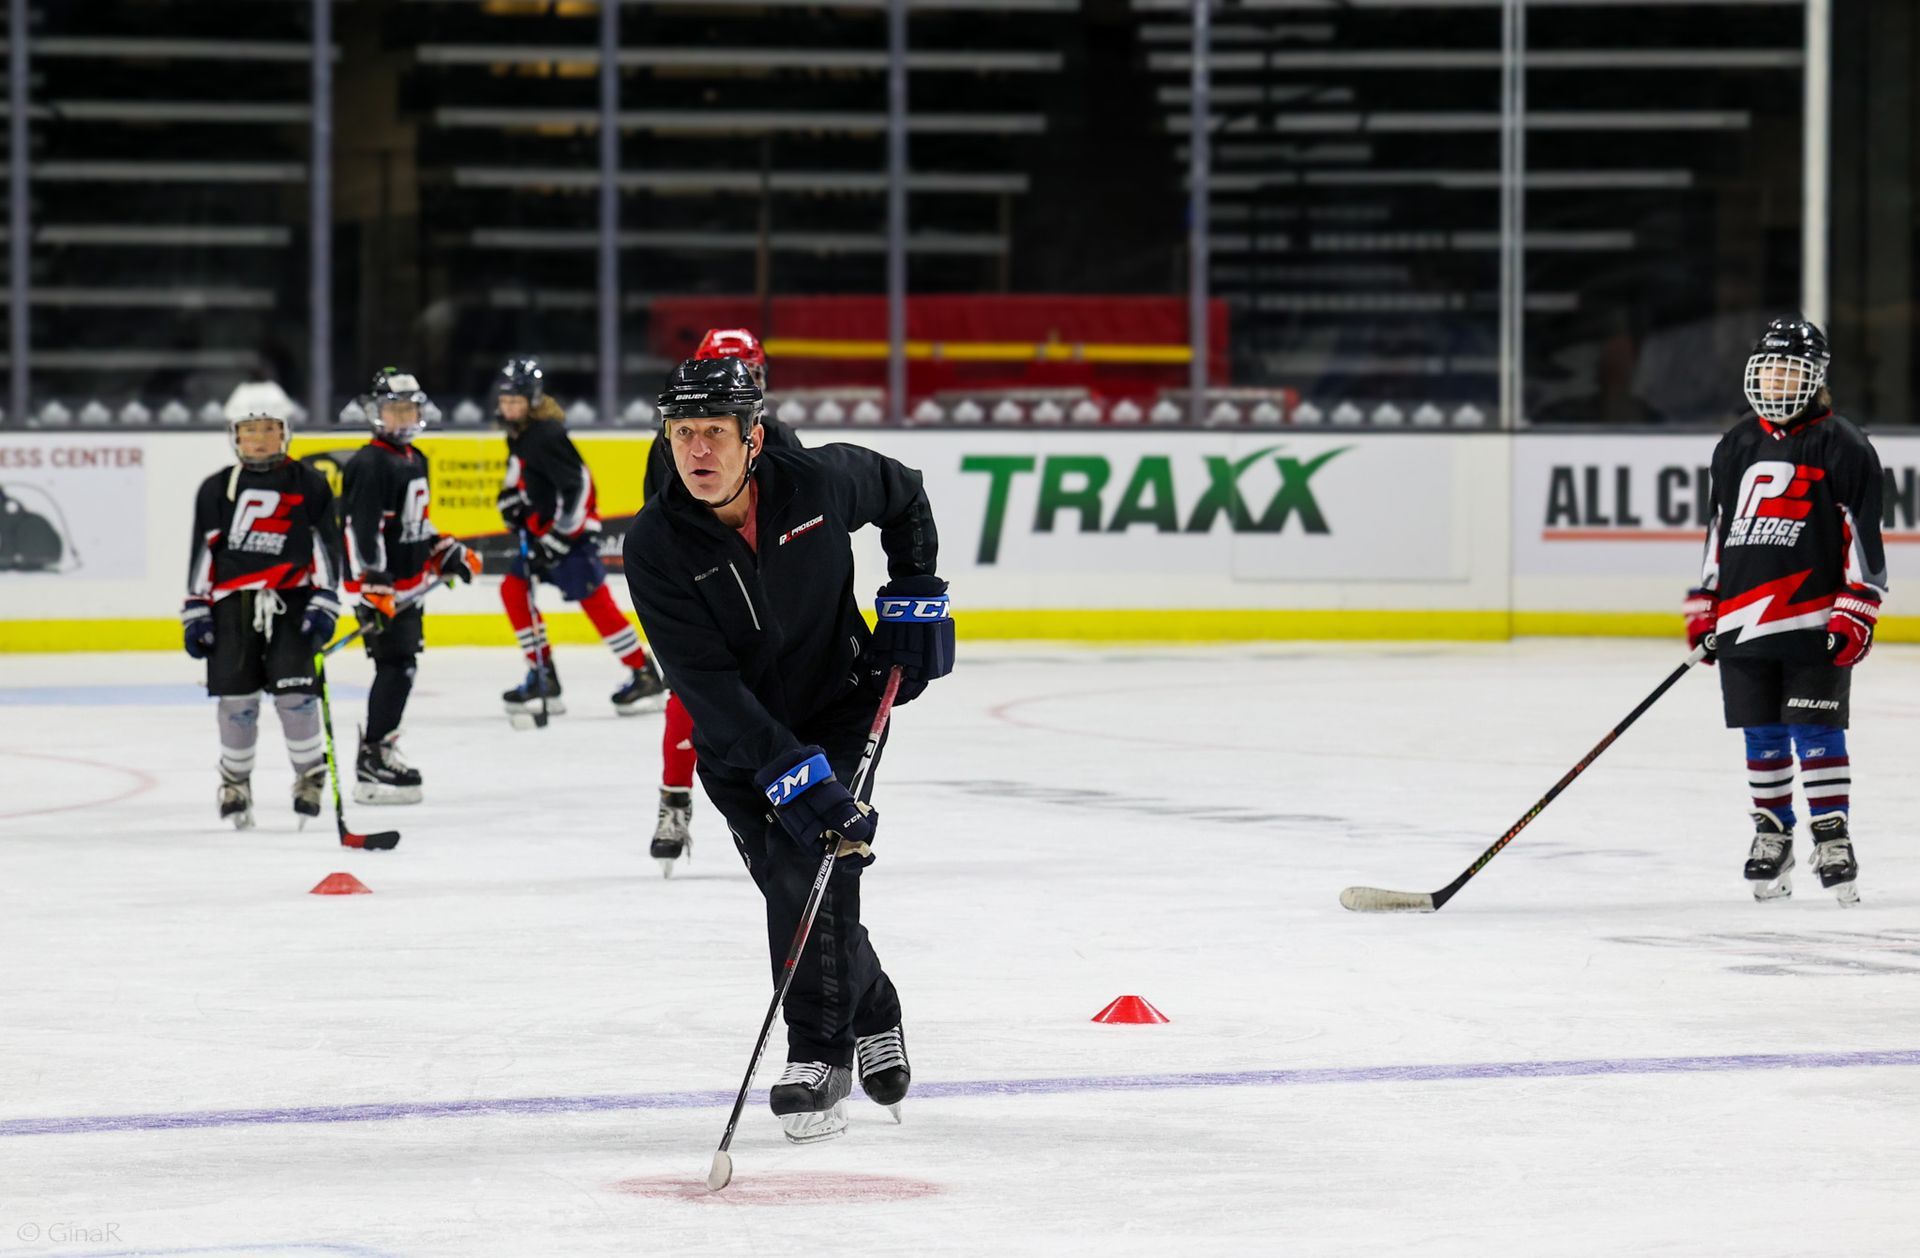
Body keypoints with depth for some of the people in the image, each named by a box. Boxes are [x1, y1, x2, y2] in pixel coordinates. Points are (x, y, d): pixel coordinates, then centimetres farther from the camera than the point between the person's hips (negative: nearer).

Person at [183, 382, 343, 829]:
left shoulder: (308, 485, 3)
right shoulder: (216, 490, 7)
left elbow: (325, 545, 3)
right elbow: (203, 552, 9)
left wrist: (324, 603, -5)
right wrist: (196, 611, 5)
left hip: (291, 599, -2)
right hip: (232, 601, 2)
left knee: (294, 689, -11)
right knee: (236, 696, 1)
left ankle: (311, 773, 5)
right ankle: (235, 780, 17)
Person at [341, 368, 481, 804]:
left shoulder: (415, 460, 15)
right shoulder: (369, 465, -16)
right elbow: (361, 529, -22)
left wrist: (445, 553, 17)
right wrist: (373, 587, -27)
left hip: (409, 584, 10)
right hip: (381, 586, -10)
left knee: (400, 666, 15)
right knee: (396, 665, -14)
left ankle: (379, 751, 25)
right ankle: (372, 764, -13)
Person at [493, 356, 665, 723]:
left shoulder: (547, 435, -22)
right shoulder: (519, 434, 7)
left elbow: (577, 485, -26)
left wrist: (560, 537, -25)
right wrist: (511, 500, 10)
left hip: (572, 528, -10)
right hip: (541, 528, 10)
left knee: (594, 599, -11)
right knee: (513, 589, 6)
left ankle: (646, 675, -5)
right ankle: (543, 678, 9)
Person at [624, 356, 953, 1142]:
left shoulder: (819, 483, -17)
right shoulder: (655, 546, -20)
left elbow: (904, 496, 8)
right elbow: (707, 686, -25)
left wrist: (915, 596, 0)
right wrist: (791, 775, -33)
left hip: (839, 707, -1)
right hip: (740, 743, 1)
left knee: (816, 868, -17)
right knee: (793, 882, -6)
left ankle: (819, 1058, -10)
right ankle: (872, 1010, 20)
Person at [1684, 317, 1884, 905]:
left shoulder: (1843, 447, -3)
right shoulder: (1736, 447, 14)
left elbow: (1862, 534, -6)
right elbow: (1718, 530, 20)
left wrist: (1855, 613, -13)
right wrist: (1705, 608, 16)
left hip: (1816, 620, -5)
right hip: (1744, 619, 5)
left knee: (1817, 733, -5)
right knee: (1762, 737, 9)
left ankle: (1832, 838, 2)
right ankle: (1771, 835, 20)